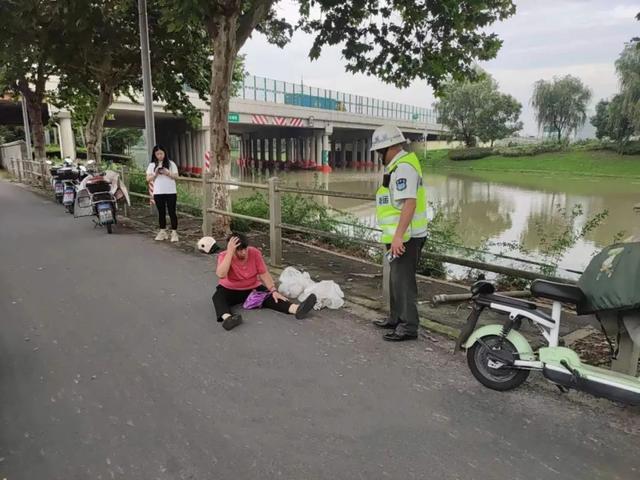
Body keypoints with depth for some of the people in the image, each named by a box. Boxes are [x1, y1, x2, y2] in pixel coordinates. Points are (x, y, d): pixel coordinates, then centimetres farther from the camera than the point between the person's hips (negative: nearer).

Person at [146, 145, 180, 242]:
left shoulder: (171, 164, 2)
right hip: (158, 193, 2)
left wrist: (167, 173, -18)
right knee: (161, 213, 9)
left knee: (172, 212, -2)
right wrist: (155, 174, -13)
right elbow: (148, 179, 4)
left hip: (171, 192, -2)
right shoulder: (152, 165, 8)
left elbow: (176, 176, -3)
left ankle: (174, 232, 1)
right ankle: (163, 232, 18)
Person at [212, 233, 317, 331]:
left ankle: (297, 309, -47)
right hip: (230, 290, -1)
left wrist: (274, 291, -24)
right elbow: (221, 275, -37)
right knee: (218, 297, -33)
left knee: (270, 296, -26)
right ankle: (227, 318, -62)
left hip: (253, 288, 1)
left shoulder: (255, 253, -13)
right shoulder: (224, 256, -19)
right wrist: (230, 252, -39)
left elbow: (264, 274, -11)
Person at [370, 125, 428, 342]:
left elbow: (409, 203, -26)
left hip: (406, 237, -11)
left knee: (403, 281, -3)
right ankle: (396, 319, 32)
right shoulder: (400, 165, 16)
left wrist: (398, 236, -28)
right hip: (402, 235, 11)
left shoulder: (403, 167, -17)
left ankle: (408, 327, 7)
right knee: (397, 279, 19)